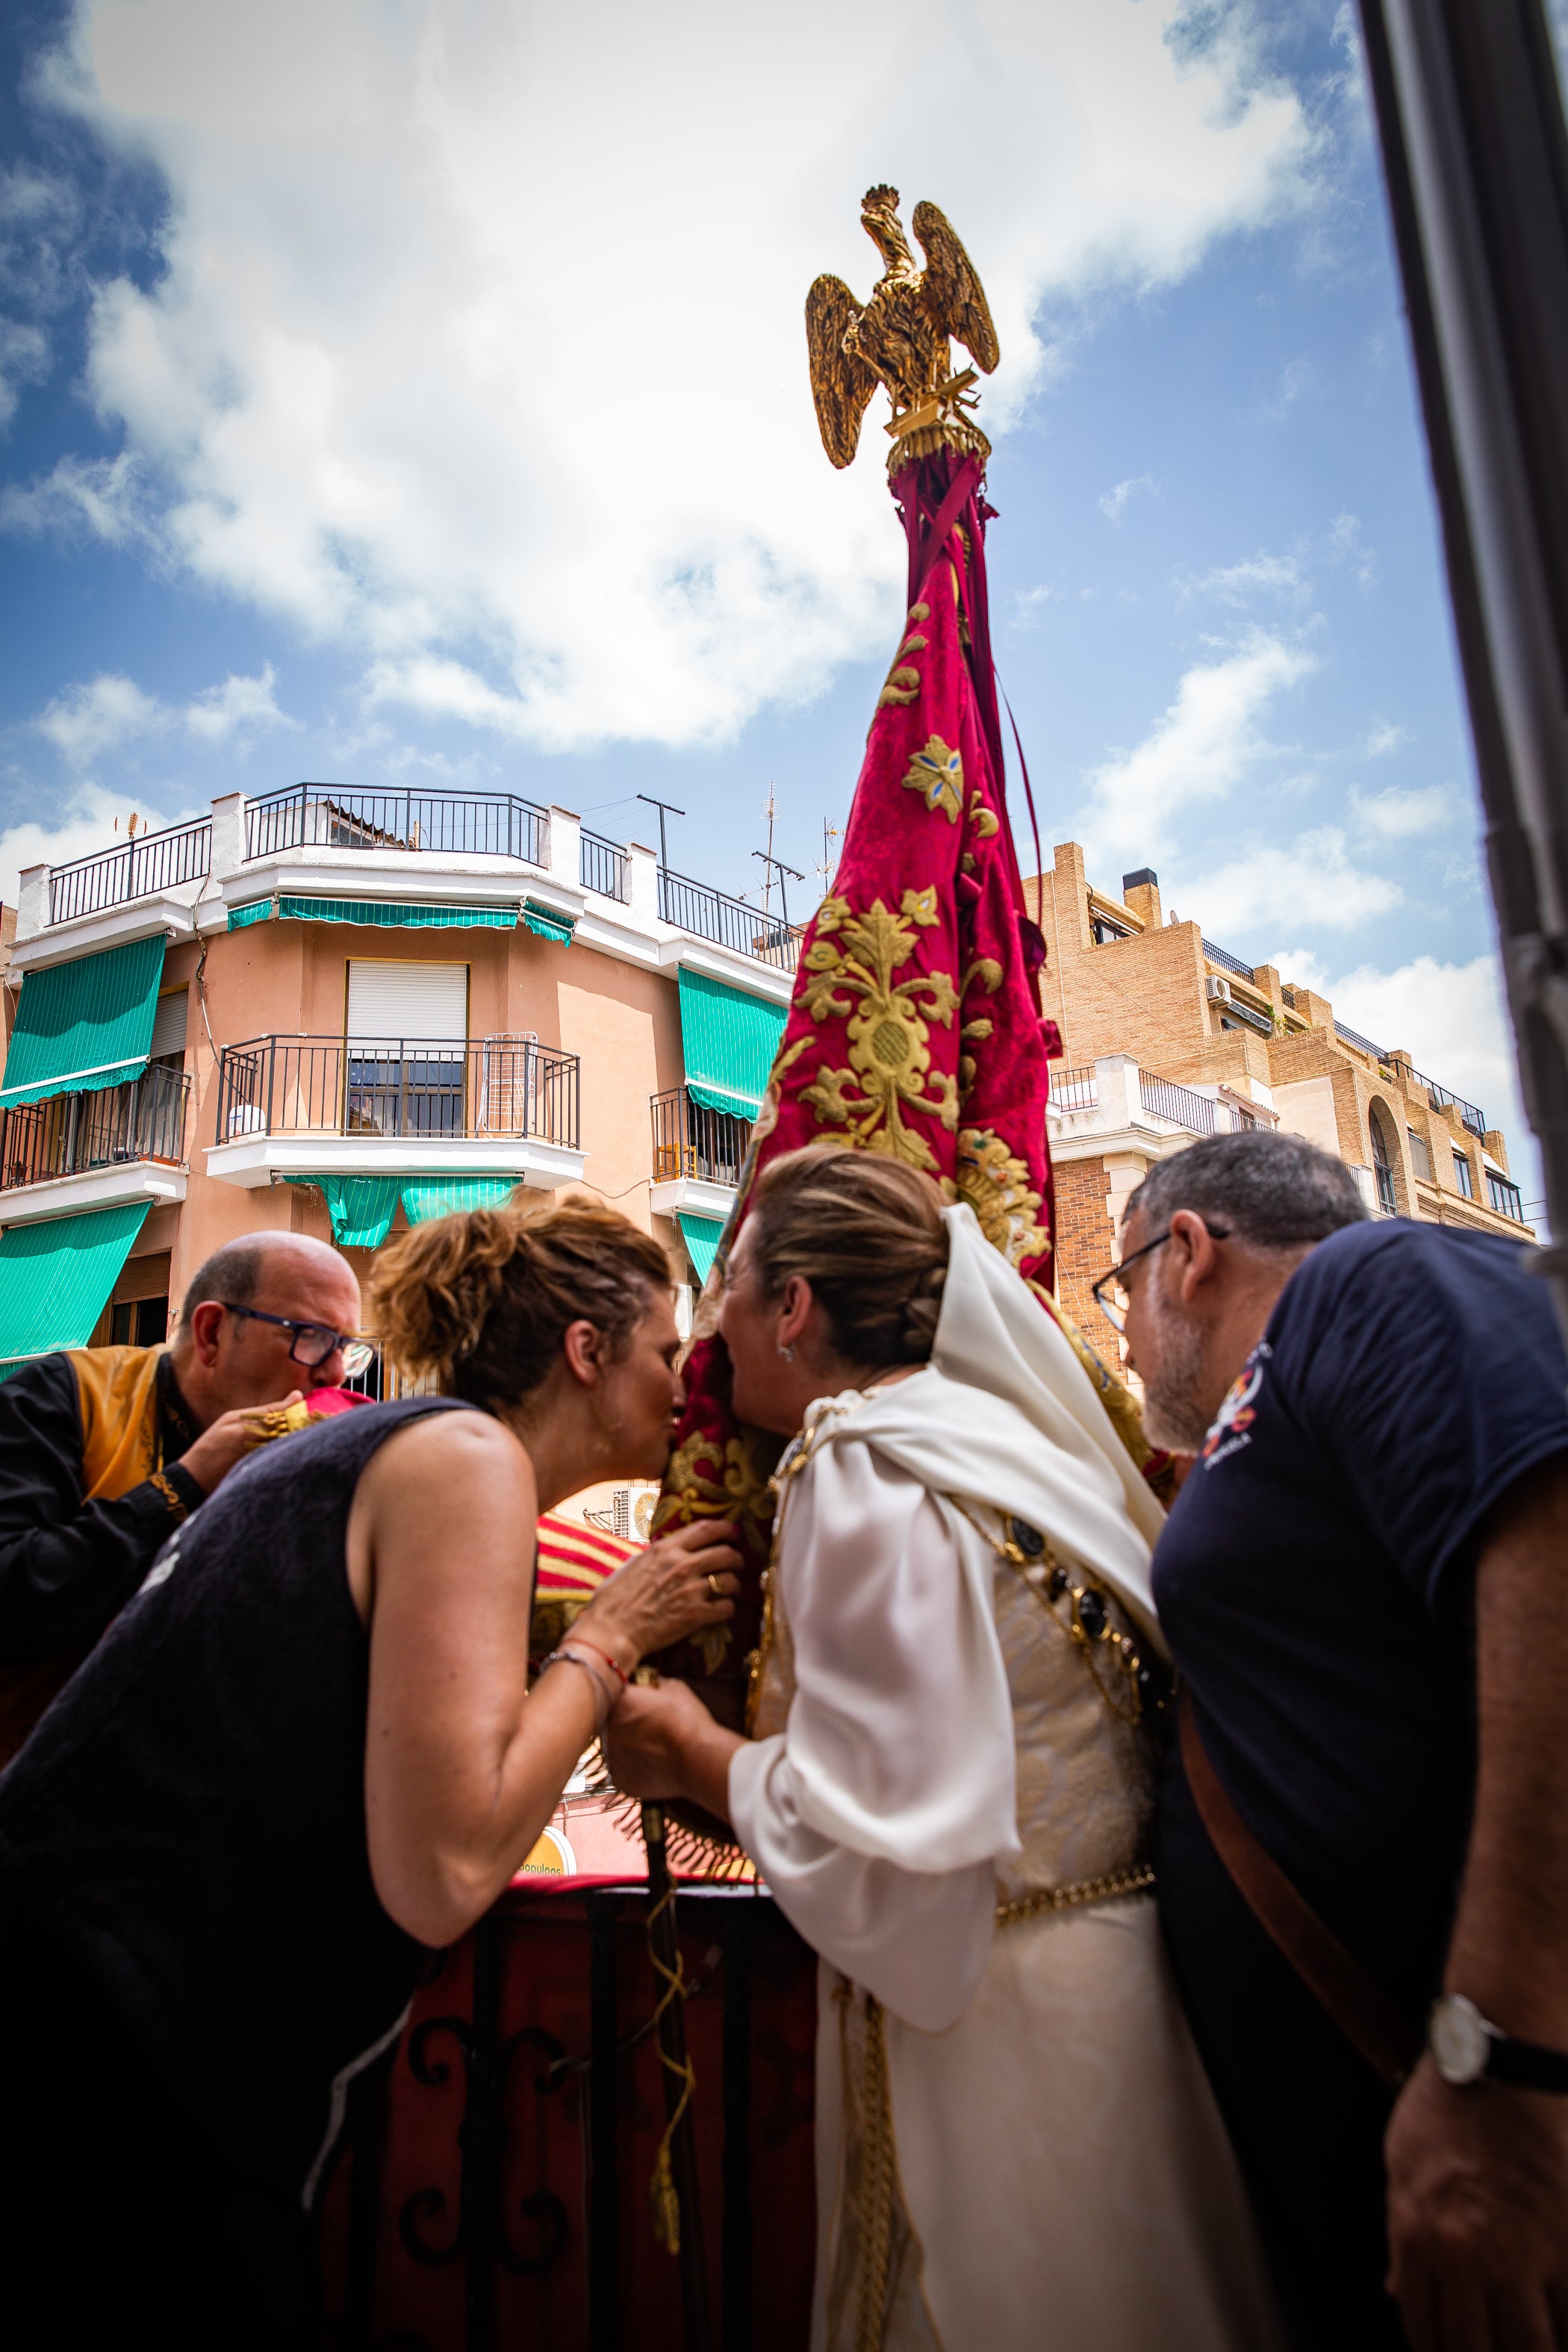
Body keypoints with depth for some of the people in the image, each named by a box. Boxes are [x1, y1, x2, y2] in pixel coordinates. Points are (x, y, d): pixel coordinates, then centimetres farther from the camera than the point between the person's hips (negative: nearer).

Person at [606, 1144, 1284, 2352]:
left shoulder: (862, 1475, -21)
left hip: (1000, 2028, -9)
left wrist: (697, 1754, -9)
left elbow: (881, 1848, -25)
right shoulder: (998, 1436, 7)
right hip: (1108, 1979, 9)